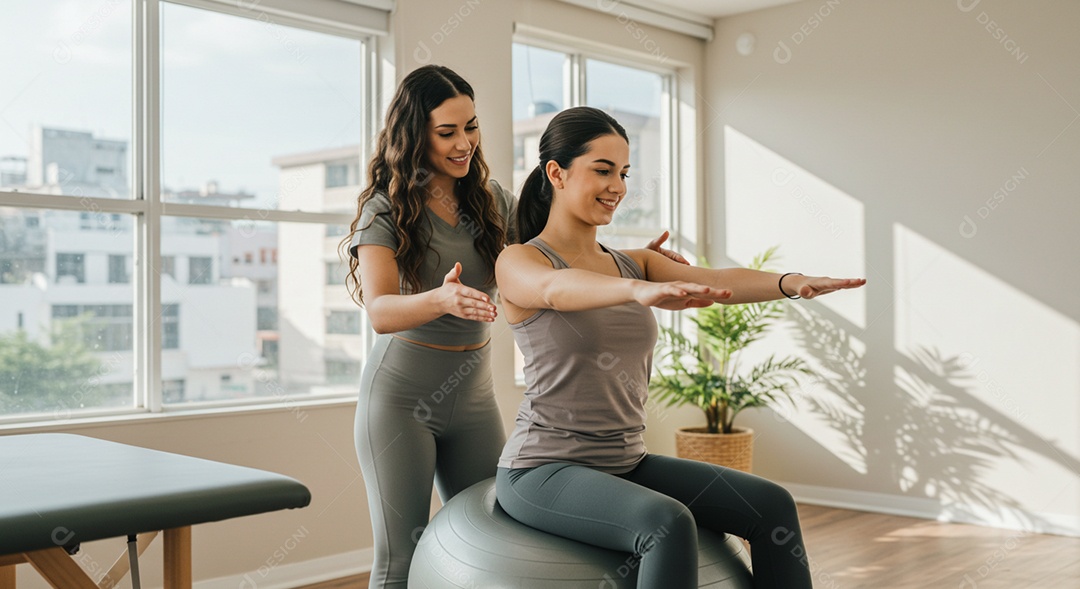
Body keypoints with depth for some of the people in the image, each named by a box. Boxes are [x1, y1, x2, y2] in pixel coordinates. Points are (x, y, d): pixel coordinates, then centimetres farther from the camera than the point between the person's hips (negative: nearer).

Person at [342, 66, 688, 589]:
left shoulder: (491, 201, 4)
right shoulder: (386, 210, -11)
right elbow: (380, 311, -25)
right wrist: (441, 299, -47)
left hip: (474, 394, 5)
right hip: (400, 393, -4)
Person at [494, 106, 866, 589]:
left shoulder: (635, 264, 13)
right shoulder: (518, 263, -6)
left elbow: (717, 281, -5)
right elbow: (557, 288, -31)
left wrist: (789, 283, -25)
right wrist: (640, 291, -51)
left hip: (626, 463, 7)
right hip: (545, 468, -7)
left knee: (771, 506, -7)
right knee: (668, 524, -32)